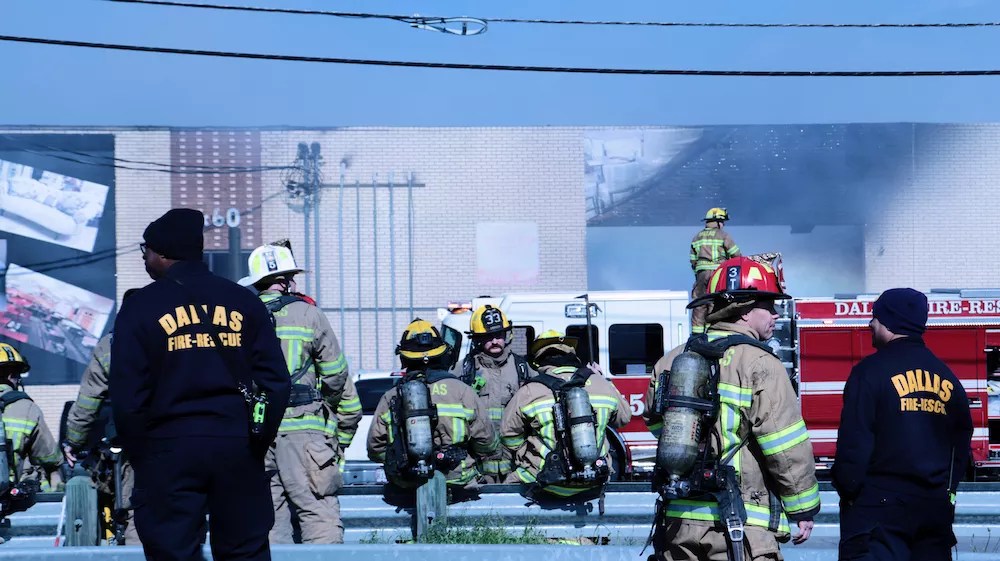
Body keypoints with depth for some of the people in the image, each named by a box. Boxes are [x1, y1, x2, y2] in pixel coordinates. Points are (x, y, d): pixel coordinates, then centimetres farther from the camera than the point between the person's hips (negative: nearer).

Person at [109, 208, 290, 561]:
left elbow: (126, 396, -6)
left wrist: (140, 457, 4)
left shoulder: (141, 307, -2)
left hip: (170, 448, -3)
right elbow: (276, 381, 5)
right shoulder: (245, 302, 7)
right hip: (237, 446, 3)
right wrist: (260, 440, 12)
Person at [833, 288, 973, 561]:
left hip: (880, 505, -6)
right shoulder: (947, 377, 12)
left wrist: (847, 490, -3)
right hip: (936, 507, 6)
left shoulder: (871, 371, -8)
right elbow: (962, 439, 16)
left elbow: (853, 441, -12)